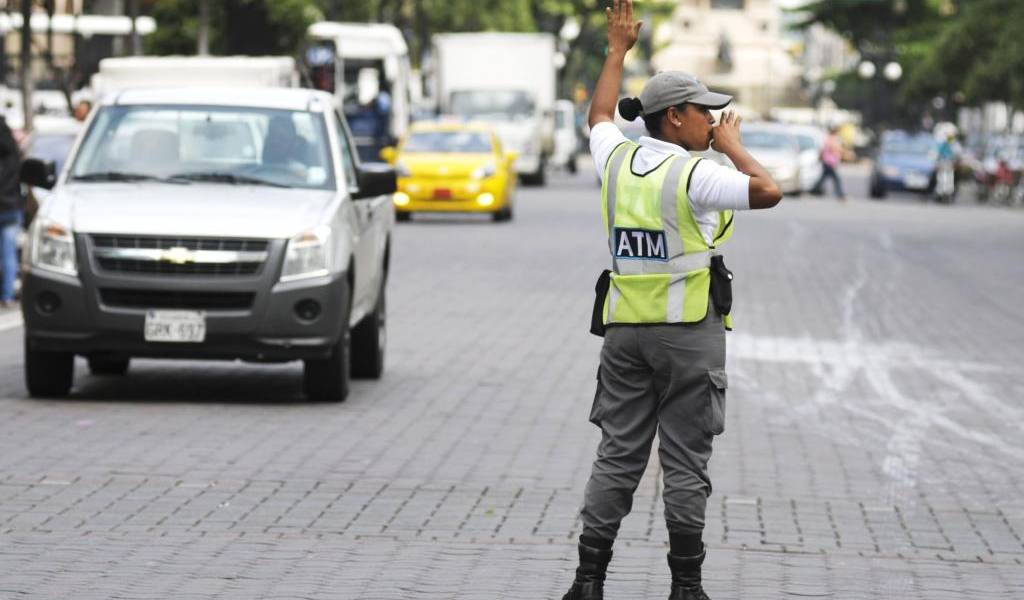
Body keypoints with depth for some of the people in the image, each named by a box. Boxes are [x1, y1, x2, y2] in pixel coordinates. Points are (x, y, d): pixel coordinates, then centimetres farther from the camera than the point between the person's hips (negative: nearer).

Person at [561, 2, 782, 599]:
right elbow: (768, 192, -16)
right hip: (689, 331, -6)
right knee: (686, 462, 0)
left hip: (625, 328, 6)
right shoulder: (694, 174, -14)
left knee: (617, 455, 7)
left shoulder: (618, 161, 5)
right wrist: (733, 147, -1)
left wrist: (617, 51, 35)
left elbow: (600, 116, 26)